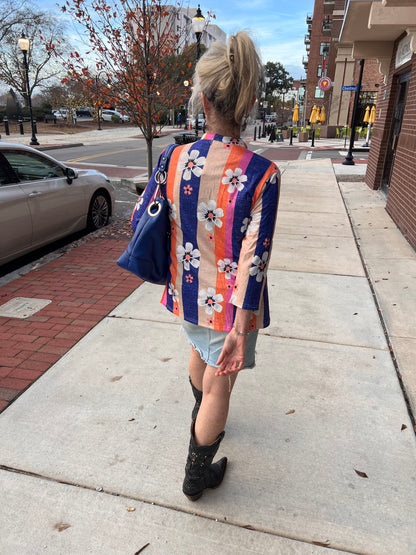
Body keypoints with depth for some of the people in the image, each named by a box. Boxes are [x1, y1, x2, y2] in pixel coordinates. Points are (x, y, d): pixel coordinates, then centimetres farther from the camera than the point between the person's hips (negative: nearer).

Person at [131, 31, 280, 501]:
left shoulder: (176, 158, -11)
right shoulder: (261, 174, -21)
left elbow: (141, 221, -2)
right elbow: (252, 262, -23)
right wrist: (241, 330, -16)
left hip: (187, 288, 5)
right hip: (229, 299, -4)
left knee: (199, 352, 33)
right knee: (219, 384, 15)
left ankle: (200, 419, 62)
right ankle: (196, 475, 37)